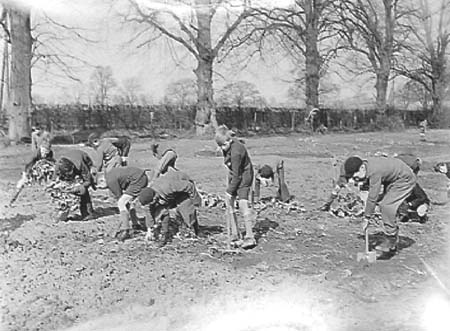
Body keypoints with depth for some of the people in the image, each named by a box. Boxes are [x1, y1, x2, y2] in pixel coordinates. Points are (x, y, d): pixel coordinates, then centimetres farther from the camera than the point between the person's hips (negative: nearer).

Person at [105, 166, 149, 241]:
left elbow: (119, 196, -5)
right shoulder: (109, 173, 19)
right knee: (128, 201, 23)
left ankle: (125, 231, -16)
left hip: (138, 180, -10)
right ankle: (136, 224, 28)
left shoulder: (111, 181, -10)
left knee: (122, 203, -11)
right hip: (143, 177, 10)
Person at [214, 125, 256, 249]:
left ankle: (250, 237, -15)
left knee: (243, 204, -16)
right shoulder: (228, 147, -4)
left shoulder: (236, 152, -30)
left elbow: (237, 175, -25)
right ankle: (234, 234, 17)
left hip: (243, 178, -9)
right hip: (234, 176, 9)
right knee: (229, 202, 7)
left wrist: (230, 191, -18)